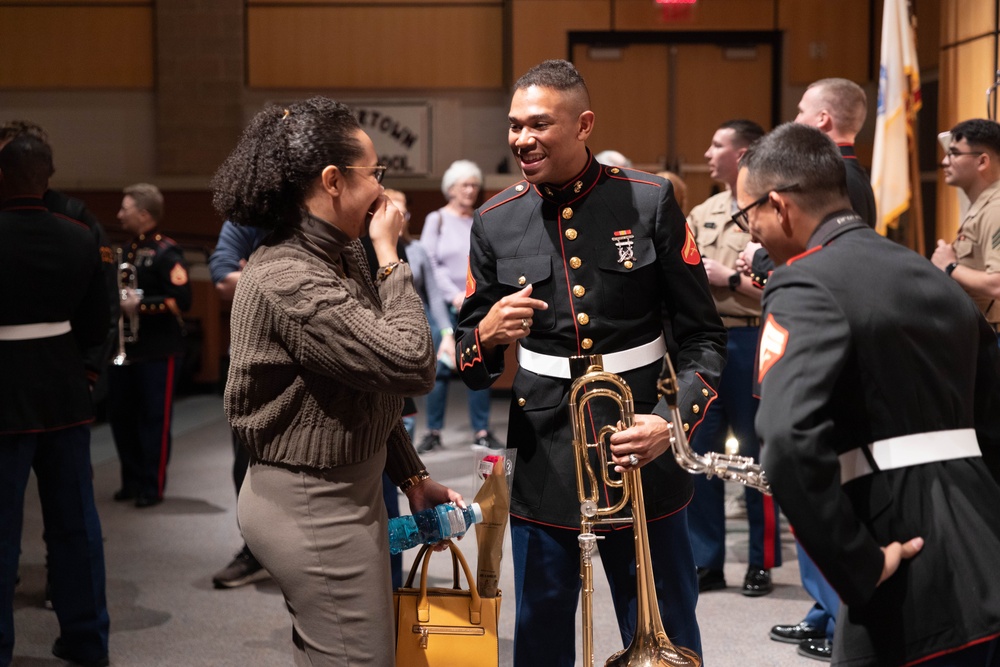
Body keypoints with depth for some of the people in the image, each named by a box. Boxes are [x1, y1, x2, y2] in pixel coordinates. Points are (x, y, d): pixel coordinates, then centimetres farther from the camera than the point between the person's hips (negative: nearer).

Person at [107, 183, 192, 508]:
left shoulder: (166, 252, -11)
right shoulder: (127, 249, 15)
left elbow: (181, 300, -20)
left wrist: (140, 306, -22)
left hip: (157, 351, -8)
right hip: (124, 348, 8)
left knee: (154, 419, -1)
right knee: (120, 415, 11)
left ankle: (152, 487, 7)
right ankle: (132, 481, 23)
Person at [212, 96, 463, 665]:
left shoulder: (344, 256, 7)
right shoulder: (289, 281, -24)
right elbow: (413, 366, -27)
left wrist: (412, 475, 13)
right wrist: (391, 259, -17)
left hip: (350, 490, 10)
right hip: (312, 510, -10)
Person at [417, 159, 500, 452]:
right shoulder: (437, 220, 5)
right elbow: (429, 263, -2)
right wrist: (455, 294, -11)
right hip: (446, 304, -2)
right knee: (441, 368, -4)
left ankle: (482, 431, 9)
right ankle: (433, 432, 4)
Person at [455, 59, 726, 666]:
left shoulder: (650, 201, -3)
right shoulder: (496, 222, 3)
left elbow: (704, 336, -1)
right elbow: (470, 363, 10)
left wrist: (674, 422, -16)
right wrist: (487, 336, -13)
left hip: (643, 457, -2)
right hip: (543, 471, 2)